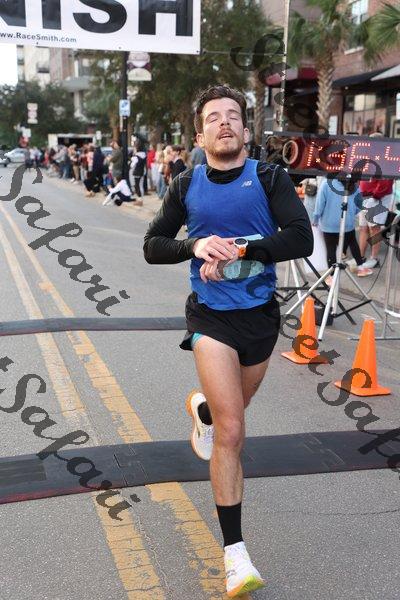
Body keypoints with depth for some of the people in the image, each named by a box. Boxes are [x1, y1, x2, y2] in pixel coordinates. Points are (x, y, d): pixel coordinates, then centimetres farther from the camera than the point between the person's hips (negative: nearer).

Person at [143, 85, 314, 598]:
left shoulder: (269, 179, -6)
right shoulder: (186, 186, -1)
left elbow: (301, 239, -17)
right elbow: (153, 246, 3)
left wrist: (238, 248, -27)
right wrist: (197, 247, -16)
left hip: (260, 314, 2)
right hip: (210, 316, -2)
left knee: (231, 411, 24)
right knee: (231, 432, -12)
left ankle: (201, 408, 64)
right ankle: (235, 555, -1)